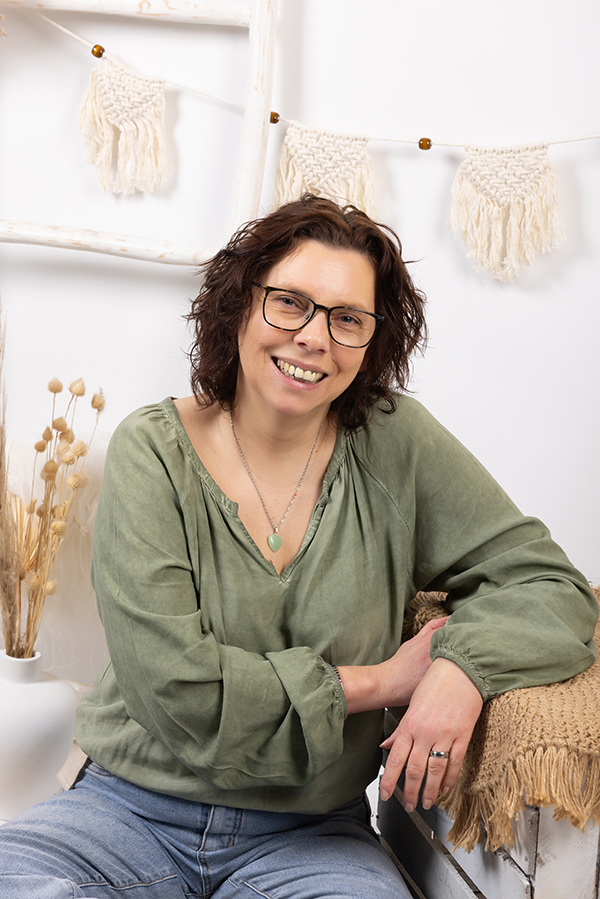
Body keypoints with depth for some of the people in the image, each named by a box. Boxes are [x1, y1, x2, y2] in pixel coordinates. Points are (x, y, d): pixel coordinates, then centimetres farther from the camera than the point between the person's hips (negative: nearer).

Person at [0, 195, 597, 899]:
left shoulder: (395, 444, -5)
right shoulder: (152, 452, -10)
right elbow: (173, 688, -17)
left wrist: (464, 664, -22)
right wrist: (377, 682, -13)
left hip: (313, 834, 1)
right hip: (135, 808, 0)